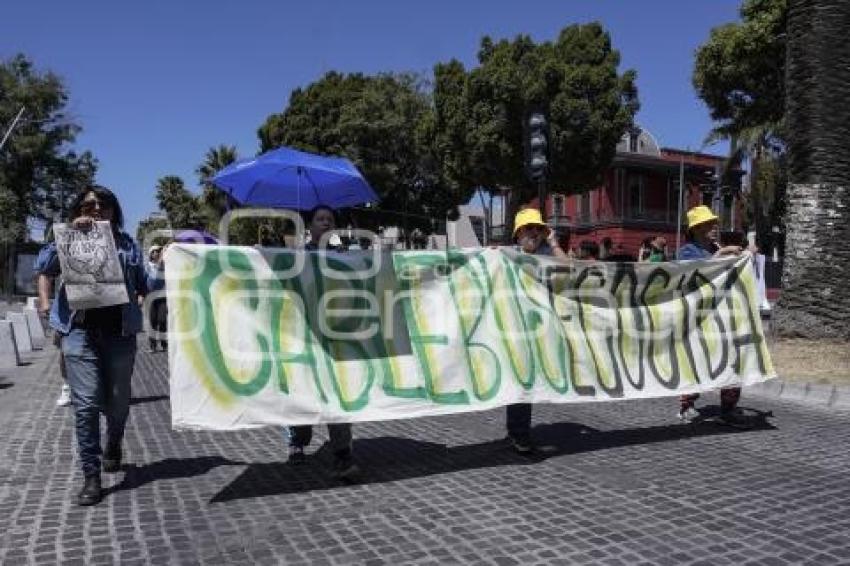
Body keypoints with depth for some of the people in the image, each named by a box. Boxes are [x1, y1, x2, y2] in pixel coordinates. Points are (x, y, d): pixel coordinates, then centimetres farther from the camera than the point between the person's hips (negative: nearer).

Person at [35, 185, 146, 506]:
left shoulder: (127, 244, 11)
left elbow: (144, 286, 11)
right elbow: (45, 267, -8)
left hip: (119, 331, 1)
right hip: (80, 331, -1)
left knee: (118, 400, 11)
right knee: (86, 403, -6)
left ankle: (113, 446, 40)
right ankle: (91, 476, 3)